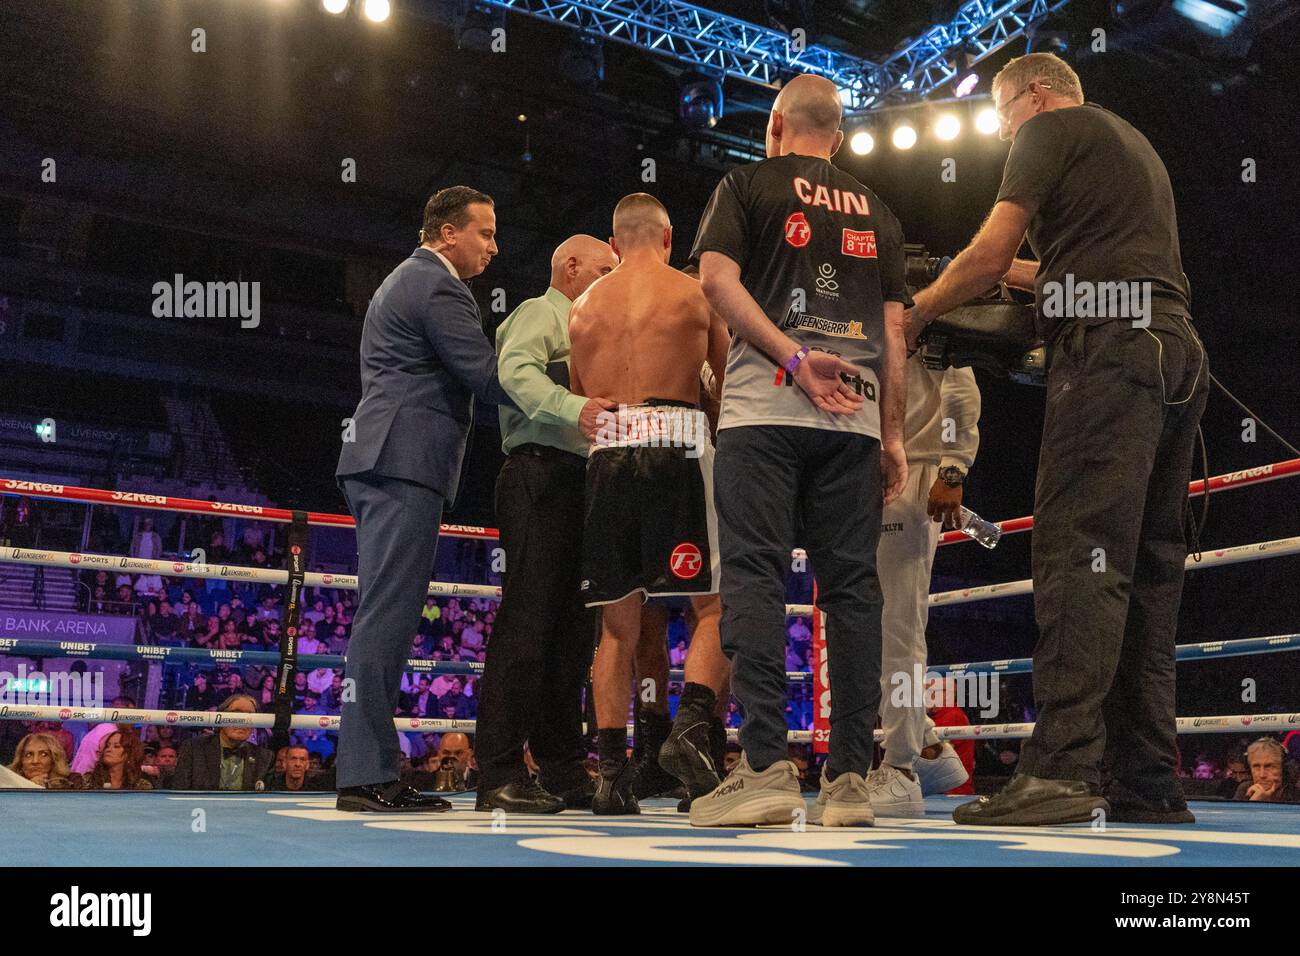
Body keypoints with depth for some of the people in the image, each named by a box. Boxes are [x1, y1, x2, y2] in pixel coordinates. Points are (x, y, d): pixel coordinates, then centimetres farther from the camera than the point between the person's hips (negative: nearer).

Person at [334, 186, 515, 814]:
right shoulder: (438, 287, -6)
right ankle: (367, 775, -9)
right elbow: (487, 376, -14)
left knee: (386, 617, 9)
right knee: (387, 615, -11)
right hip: (405, 462, -11)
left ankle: (368, 770, 12)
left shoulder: (405, 280, 26)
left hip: (379, 461, 11)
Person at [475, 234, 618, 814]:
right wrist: (573, 408, -33)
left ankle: (562, 771, 10)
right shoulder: (540, 313, 3)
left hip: (576, 480, 9)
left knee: (571, 626, 6)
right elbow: (517, 371, -18)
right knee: (527, 619, -14)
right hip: (540, 473, -9)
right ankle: (500, 775, -14)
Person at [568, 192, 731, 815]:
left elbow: (575, 395, 18)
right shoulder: (693, 293, 8)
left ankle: (612, 769, 3)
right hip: (674, 446, -4)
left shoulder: (584, 305, 18)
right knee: (712, 607, 0)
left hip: (605, 455, 4)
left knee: (618, 625, 7)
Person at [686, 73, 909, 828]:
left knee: (756, 574, -6)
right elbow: (895, 327, 15)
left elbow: (718, 278, -5)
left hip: (764, 407, -3)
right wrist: (894, 434, 12)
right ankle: (851, 778, 2)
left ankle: (766, 766, -14)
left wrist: (793, 359, -11)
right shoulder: (877, 211, 22)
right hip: (856, 415, 4)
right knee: (852, 583, 2)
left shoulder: (748, 184, 12)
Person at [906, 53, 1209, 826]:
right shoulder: (1135, 145, 32)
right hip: (1176, 349, 9)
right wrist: (1033, 274, 40)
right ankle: (1148, 784, 3)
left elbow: (990, 251, -3)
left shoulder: (1053, 128, 7)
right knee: (1148, 569, 3)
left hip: (1110, 349, -9)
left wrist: (917, 314, 9)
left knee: (1079, 553, -17)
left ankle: (1062, 769, -24)